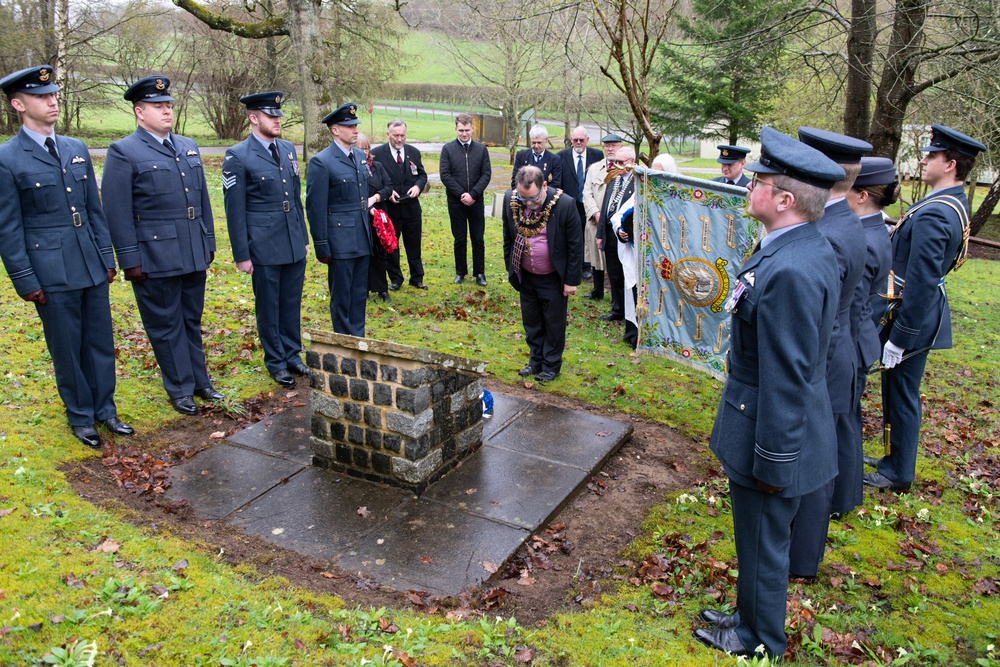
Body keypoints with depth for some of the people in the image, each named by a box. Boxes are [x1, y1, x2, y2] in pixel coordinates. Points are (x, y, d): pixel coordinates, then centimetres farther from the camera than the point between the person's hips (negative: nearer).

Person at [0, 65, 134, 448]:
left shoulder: (78, 150, 9)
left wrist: (107, 256, 10)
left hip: (92, 267, 5)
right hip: (51, 272, -4)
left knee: (100, 341, 12)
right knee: (66, 348, 8)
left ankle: (105, 409, 27)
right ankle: (80, 416, 24)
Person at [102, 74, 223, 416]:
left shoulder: (188, 147, 13)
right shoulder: (123, 152, -6)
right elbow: (117, 211, -10)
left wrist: (209, 242, 13)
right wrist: (130, 259, -13)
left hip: (194, 255, 6)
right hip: (155, 257, -6)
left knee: (192, 321, 16)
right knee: (166, 325, 5)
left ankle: (200, 381, 28)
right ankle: (180, 390, 17)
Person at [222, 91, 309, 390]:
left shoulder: (288, 149, 9)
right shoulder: (238, 156, -9)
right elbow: (234, 209, -8)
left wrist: (304, 236, 15)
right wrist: (241, 255, -9)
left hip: (294, 244, 5)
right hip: (264, 247, -5)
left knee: (292, 303, 14)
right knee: (269, 307, 8)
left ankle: (293, 356, 28)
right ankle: (276, 362, 22)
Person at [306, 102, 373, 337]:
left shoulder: (360, 156, 10)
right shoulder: (321, 162, -12)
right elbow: (315, 208, -12)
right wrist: (322, 247, -12)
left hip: (362, 239, 7)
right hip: (340, 240, -7)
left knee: (359, 294, 15)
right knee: (341, 297, 4)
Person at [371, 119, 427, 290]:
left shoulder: (414, 152, 5)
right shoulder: (377, 153, -7)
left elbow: (422, 174, 12)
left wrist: (418, 186, -9)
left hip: (412, 207, 3)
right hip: (389, 207, -3)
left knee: (414, 245, 11)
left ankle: (417, 278, 24)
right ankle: (395, 279, 23)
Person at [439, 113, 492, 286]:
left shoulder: (481, 149, 3)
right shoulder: (447, 149, 0)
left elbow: (486, 174, -2)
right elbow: (445, 175, -5)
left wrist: (472, 194, -13)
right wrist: (461, 194, -13)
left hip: (476, 201, 1)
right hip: (455, 201, -1)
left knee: (478, 239, 6)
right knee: (459, 239, 8)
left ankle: (479, 273, 16)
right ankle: (460, 272, 20)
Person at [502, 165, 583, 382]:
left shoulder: (564, 204, -23)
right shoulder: (510, 199, -11)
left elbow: (576, 245, -14)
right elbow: (508, 236, 4)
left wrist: (571, 280, -12)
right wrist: (510, 267, 8)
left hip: (553, 279, -4)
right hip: (525, 276, 4)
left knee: (554, 324, 10)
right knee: (531, 323, 17)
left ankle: (551, 365, 27)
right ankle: (535, 360, 35)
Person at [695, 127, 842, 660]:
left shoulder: (788, 271, -30)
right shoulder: (813, 248, 2)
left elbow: (787, 379, -26)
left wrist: (770, 461, -19)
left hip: (771, 436, -10)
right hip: (783, 429, 10)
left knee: (763, 549, 13)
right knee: (761, 542, 26)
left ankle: (759, 643, 36)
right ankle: (751, 619, 47)